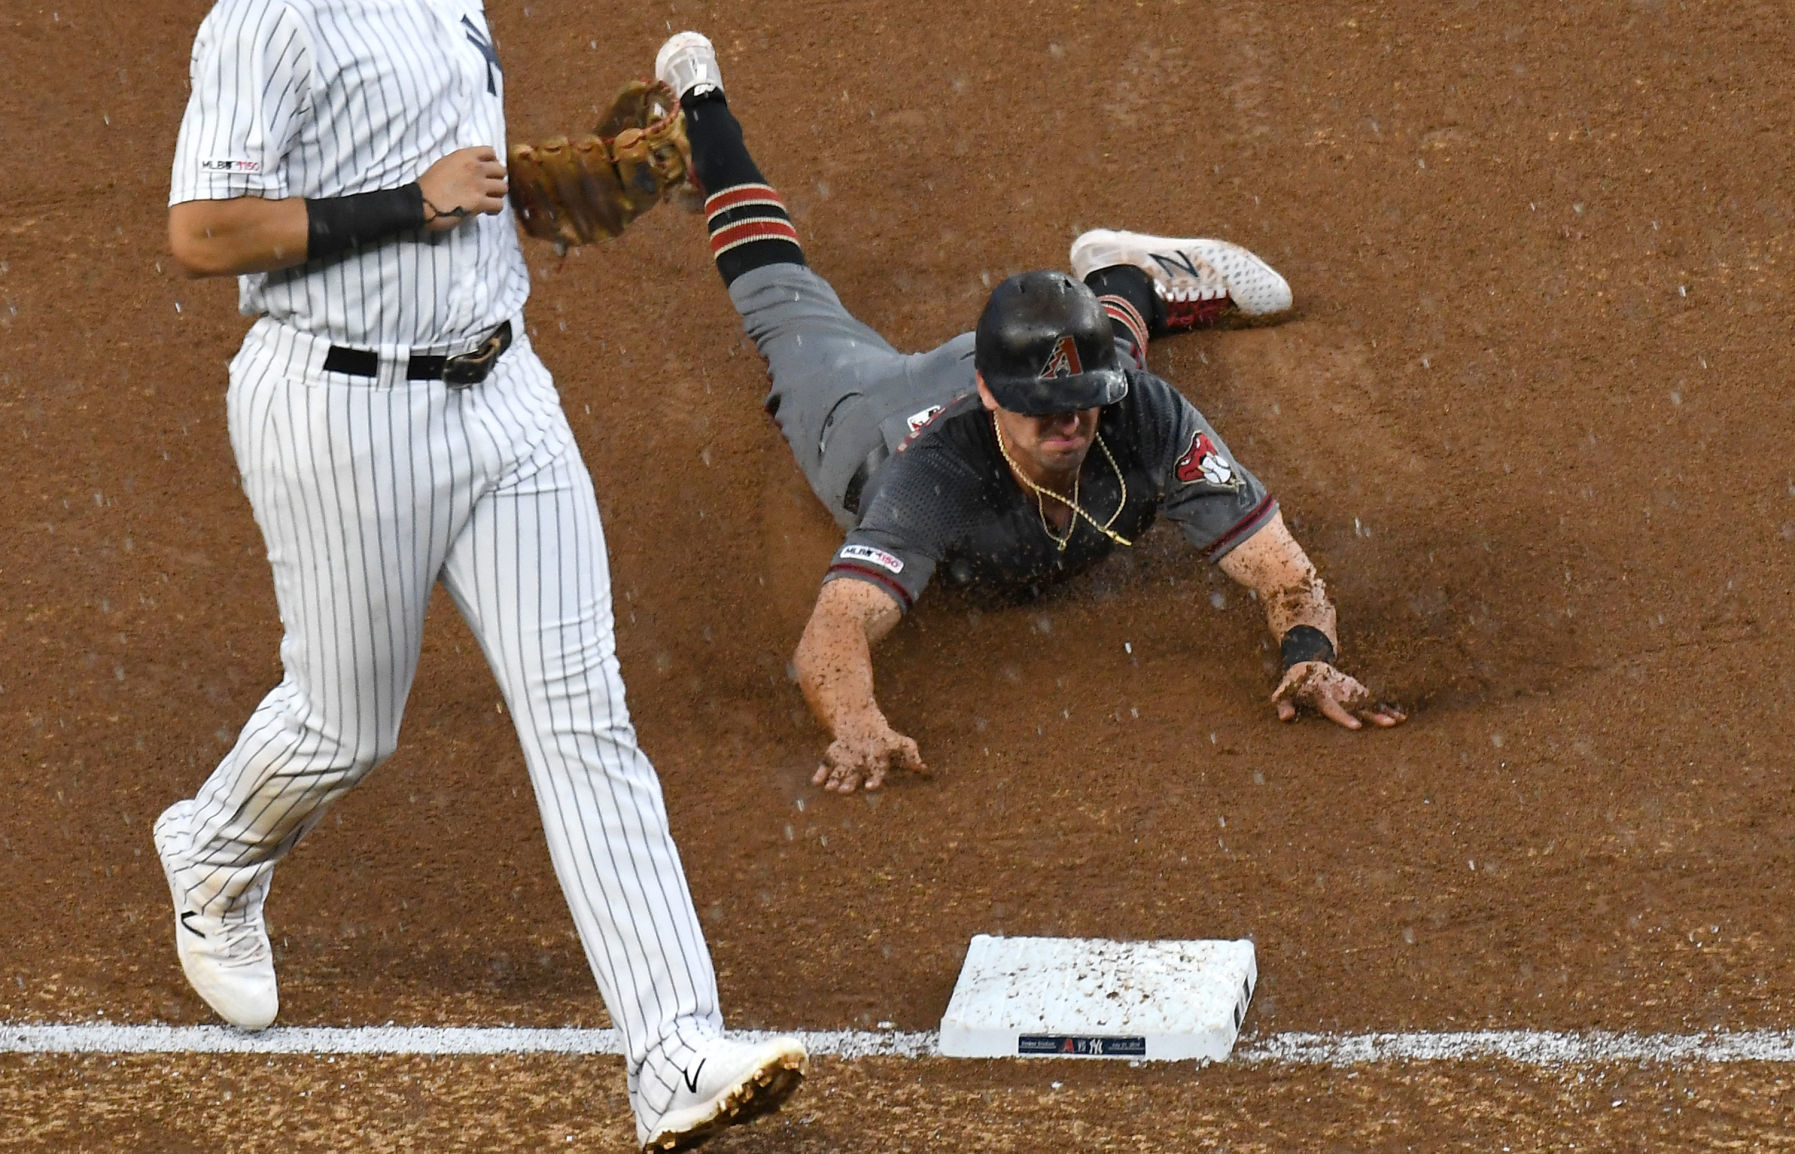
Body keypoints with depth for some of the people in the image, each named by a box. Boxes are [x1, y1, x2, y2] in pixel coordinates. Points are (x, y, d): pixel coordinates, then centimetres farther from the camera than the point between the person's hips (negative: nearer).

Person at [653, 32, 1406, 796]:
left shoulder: (1147, 421, -45)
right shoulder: (936, 475, -53)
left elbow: (1284, 570, -46)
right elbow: (832, 634, -64)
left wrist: (1308, 659, -67)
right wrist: (859, 727, -85)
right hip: (869, 411, 0)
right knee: (789, 314, 31)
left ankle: (1133, 274, 66)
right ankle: (703, 107, 55)